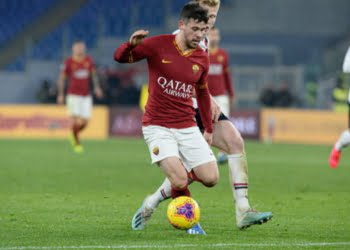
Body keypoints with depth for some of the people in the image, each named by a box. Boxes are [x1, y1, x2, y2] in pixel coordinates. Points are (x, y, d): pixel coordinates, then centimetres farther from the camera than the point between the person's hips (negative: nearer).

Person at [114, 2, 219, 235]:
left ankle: (181, 170, 22)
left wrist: (209, 129, 21)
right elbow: (120, 57, -4)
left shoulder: (202, 58, 5)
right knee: (180, 182, -21)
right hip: (158, 126, -4)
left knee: (211, 178, -9)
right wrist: (131, 44, -27)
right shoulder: (158, 45, -9)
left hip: (187, 128, 4)